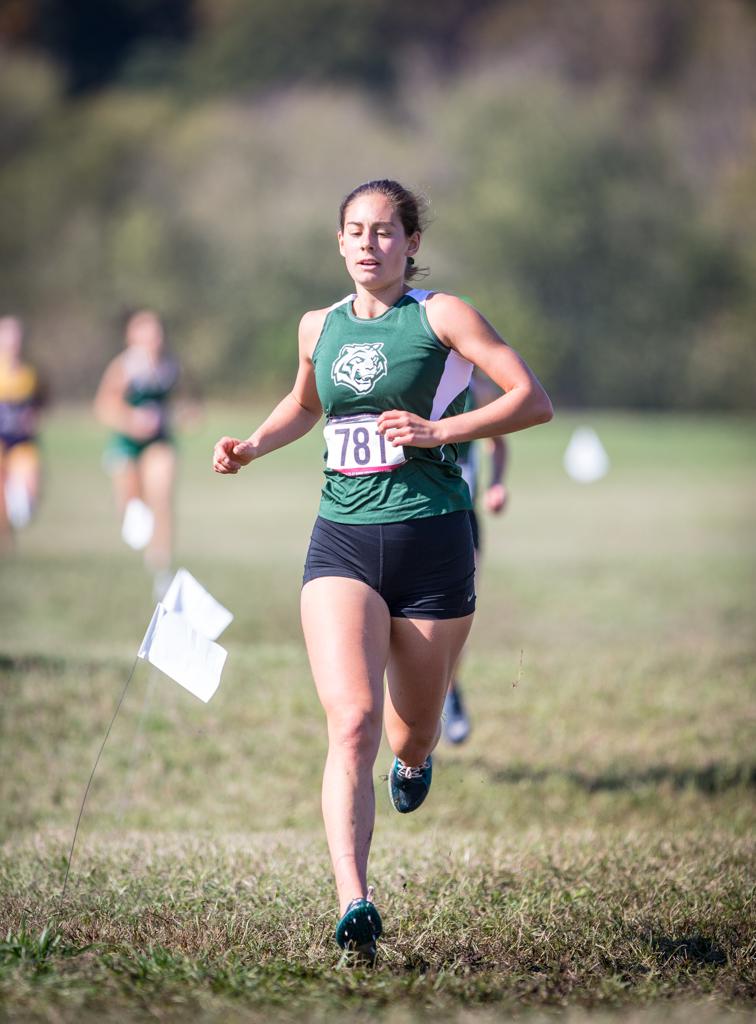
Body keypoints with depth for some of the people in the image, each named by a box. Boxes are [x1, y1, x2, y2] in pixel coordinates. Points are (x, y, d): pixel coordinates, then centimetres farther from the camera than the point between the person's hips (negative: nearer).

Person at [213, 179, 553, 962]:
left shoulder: (440, 316, -1)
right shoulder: (319, 327, 13)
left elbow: (534, 400, -8)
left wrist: (440, 431, -18)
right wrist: (252, 447, 16)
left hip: (431, 540, -2)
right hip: (342, 542, 2)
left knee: (410, 733, 11)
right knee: (352, 722, -18)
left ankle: (415, 759, 52)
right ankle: (354, 907, -27)